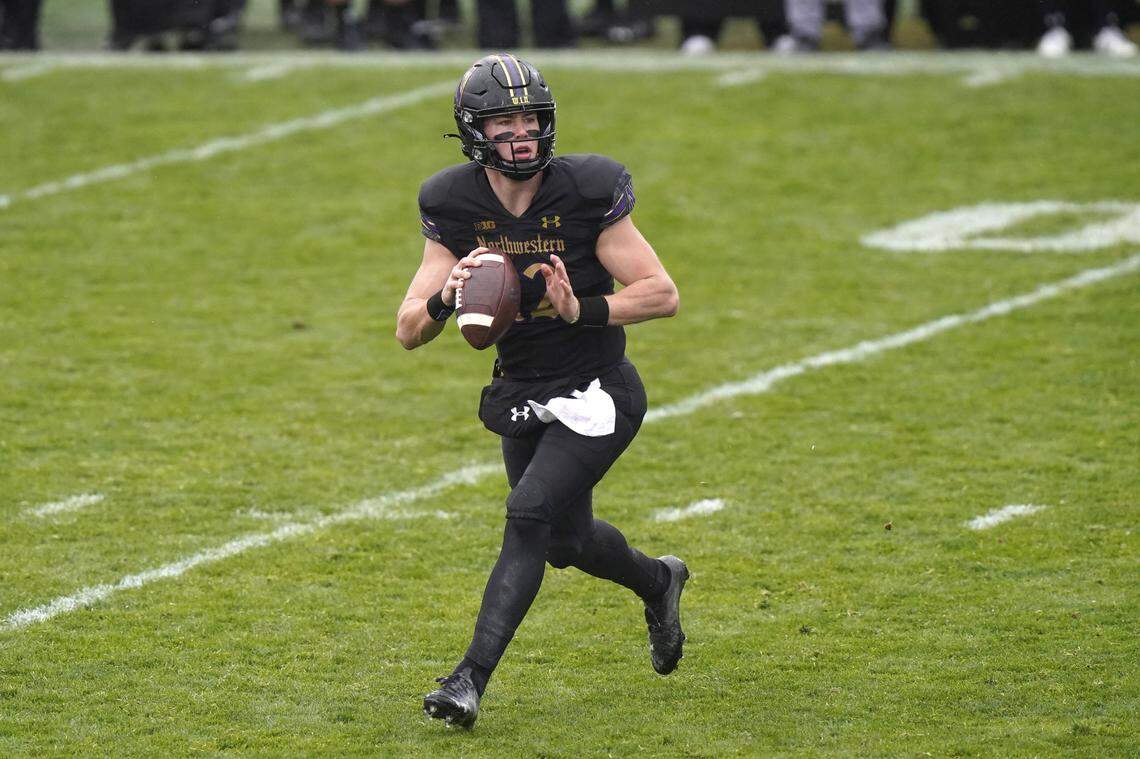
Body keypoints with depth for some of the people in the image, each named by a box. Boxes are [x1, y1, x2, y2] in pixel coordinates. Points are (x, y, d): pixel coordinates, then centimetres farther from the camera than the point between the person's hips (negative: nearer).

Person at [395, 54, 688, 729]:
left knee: (530, 515, -21)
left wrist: (582, 310, -30)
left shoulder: (587, 192, -18)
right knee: (567, 540, 18)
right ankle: (658, 582, 50)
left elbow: (663, 295, -15)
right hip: (520, 394, 5)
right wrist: (446, 299, -30)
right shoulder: (455, 206, -8)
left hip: (592, 395, -5)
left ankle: (471, 680, -21)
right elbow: (408, 332, -8)